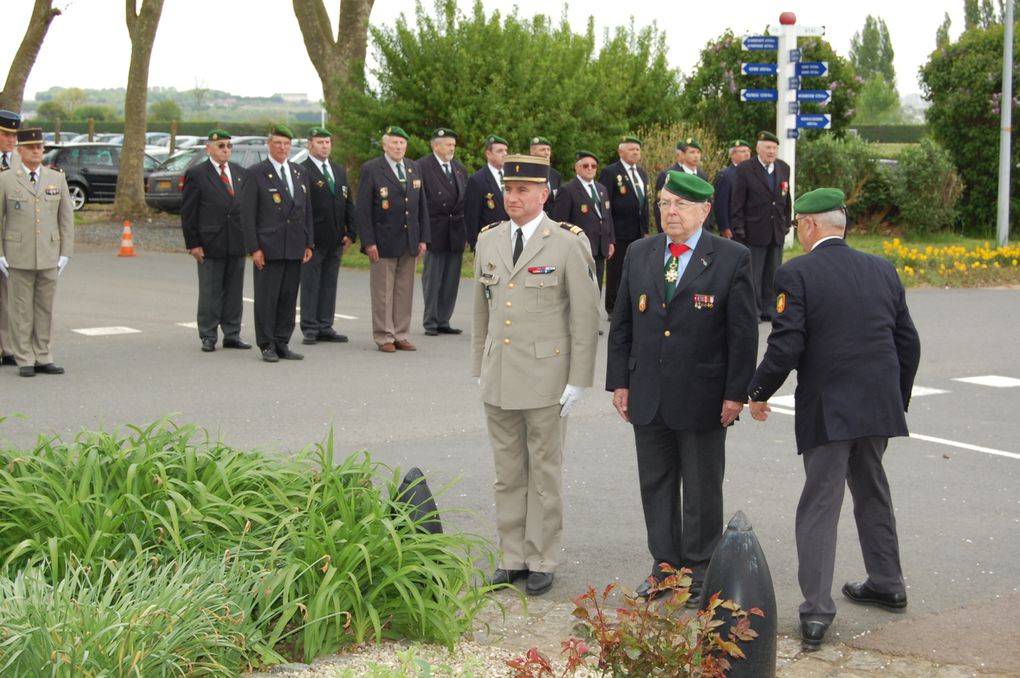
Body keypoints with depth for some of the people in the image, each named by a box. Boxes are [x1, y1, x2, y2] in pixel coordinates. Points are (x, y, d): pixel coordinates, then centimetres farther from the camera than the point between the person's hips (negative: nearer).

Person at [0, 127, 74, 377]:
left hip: (49, 258, 2)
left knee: (45, 309, 6)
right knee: (21, 311, 1)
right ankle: (25, 361, 6)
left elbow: (66, 218, 9)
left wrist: (65, 253, 3)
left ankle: (42, 358, 13)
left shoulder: (57, 179, 8)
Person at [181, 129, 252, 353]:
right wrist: (193, 244, -9)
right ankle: (208, 337, 9)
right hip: (210, 242, -4)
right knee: (210, 293, 2)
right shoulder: (196, 174, -3)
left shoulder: (241, 173, 11)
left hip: (237, 242, 4)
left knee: (235, 292, 8)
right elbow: (188, 212, -4)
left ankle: (232, 335, 15)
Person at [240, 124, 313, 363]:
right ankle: (267, 346, 6)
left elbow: (307, 210, 16)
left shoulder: (300, 173, 13)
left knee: (289, 298, 7)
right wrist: (253, 248, -12)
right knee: (266, 298, -1)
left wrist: (308, 244, 9)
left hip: (294, 248, 5)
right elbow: (247, 213, -7)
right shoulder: (256, 173, -4)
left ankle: (282, 344, 14)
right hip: (268, 248, -5)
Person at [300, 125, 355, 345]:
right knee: (310, 285, 0)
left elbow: (349, 203, 16)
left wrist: (351, 233, 7)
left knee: (329, 285, 9)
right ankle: (309, 329, 5)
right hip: (313, 240, -6)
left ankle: (326, 327, 15)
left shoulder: (339, 170, 15)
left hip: (336, 240, 6)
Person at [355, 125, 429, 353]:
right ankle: (384, 337, 7)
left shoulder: (413, 168, 12)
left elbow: (421, 205, 14)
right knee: (383, 291, 0)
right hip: (383, 242, -5)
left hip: (409, 243, 5)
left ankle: (401, 336, 14)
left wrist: (423, 238, 8)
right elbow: (362, 209, -8)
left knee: (405, 290, 7)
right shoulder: (371, 169, -5)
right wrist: (368, 242, -14)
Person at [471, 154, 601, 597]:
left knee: (544, 473, 4)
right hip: (499, 379, 5)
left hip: (546, 381, -5)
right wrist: (479, 370, 13)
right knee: (508, 474, 11)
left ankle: (542, 561, 14)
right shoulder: (488, 241, 9)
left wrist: (577, 382, -9)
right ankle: (512, 558, 20)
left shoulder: (568, 244, -7)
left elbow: (585, 316, -7)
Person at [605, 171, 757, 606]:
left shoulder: (732, 259, -5)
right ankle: (664, 567, 24)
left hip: (701, 399, -4)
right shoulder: (639, 254, 7)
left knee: (702, 491, 7)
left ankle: (699, 574, 18)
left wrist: (736, 394, -9)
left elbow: (743, 333, -6)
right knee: (656, 486, 12)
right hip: (648, 397, 4)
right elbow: (621, 324, 11)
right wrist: (619, 382, 6)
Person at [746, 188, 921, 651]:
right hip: (879, 405, 6)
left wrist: (757, 393, -1)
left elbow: (786, 347, -16)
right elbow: (908, 343, 11)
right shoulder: (882, 270, 8)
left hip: (827, 410, -6)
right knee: (873, 494, 23)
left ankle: (816, 613, -6)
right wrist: (897, 401, 22)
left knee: (819, 506, -2)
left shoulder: (796, 274, -10)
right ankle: (886, 583, 37)